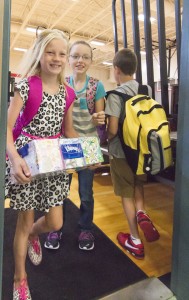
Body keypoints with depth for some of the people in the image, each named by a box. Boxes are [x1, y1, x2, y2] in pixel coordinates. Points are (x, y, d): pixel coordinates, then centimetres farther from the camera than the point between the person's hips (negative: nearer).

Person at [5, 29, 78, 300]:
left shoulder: (67, 92, 4)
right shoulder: (26, 85, -11)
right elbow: (7, 126, -17)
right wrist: (14, 157, -34)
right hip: (27, 158, -4)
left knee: (55, 223, 9)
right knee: (25, 222, 9)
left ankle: (32, 235, 47)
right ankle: (20, 278, 35)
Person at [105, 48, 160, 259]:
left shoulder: (115, 95, -16)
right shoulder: (147, 90, 1)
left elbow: (112, 130, -20)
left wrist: (106, 139, 1)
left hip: (121, 152, -5)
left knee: (126, 195, 9)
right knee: (138, 185, 30)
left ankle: (135, 242, 21)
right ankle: (142, 214, 6)